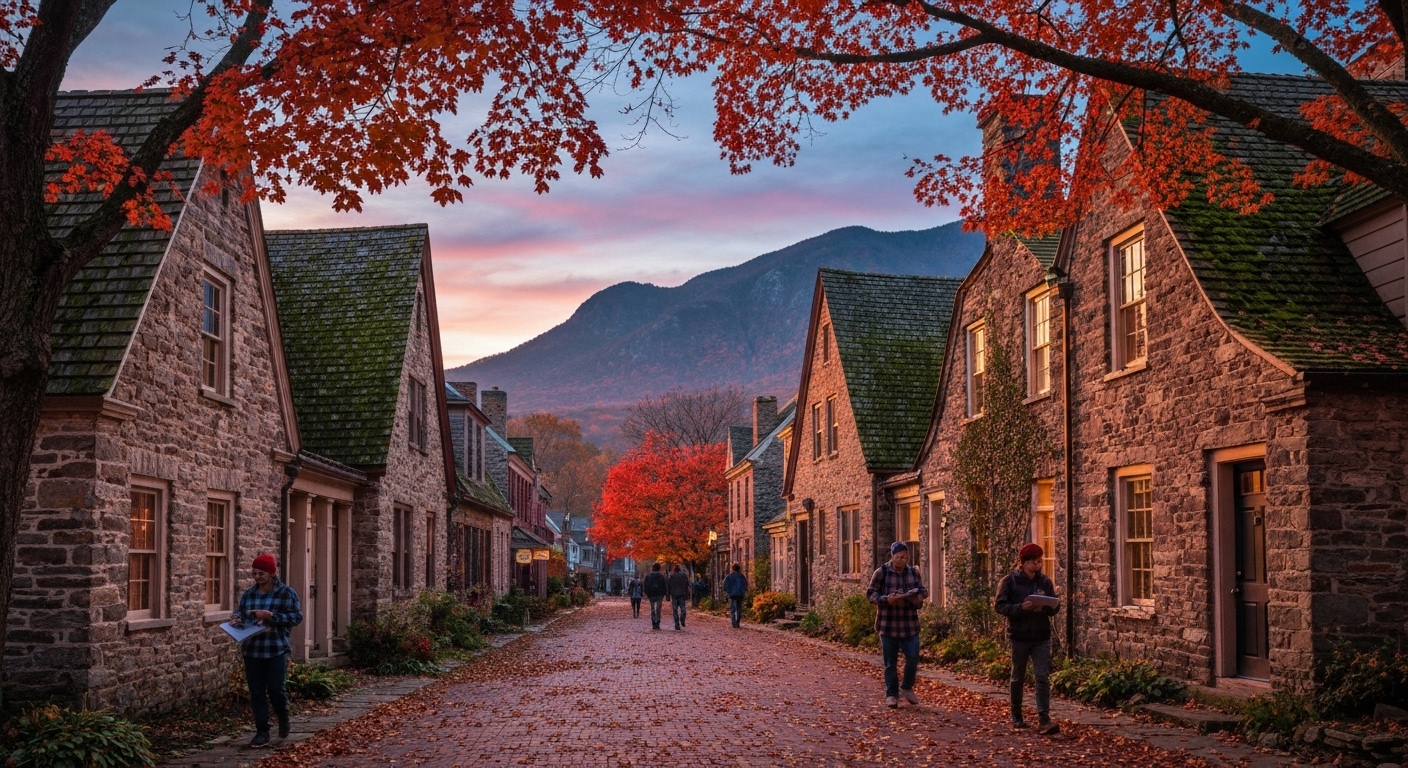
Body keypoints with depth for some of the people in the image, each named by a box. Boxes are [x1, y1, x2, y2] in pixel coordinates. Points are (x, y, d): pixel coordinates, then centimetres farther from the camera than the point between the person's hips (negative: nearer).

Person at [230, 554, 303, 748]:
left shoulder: (286, 593, -4)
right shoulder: (248, 594, 10)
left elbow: (297, 617, -10)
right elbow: (239, 612, 19)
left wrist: (271, 616, -19)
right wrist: (237, 620, -5)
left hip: (276, 650, -4)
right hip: (252, 651, 4)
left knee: (275, 689, -2)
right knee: (256, 693, 4)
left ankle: (283, 718, 27)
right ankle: (262, 732, 10)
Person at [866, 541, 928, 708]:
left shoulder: (914, 573, 7)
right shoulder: (881, 572, -4)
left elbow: (922, 591, 13)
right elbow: (870, 593, -4)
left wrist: (918, 597, -11)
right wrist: (886, 599, -21)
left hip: (910, 624, 3)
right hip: (888, 624, -3)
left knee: (913, 657, -5)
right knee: (890, 662, 4)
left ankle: (907, 687, 19)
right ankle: (891, 695, 16)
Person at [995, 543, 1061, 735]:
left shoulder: (1045, 581, 4)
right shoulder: (1010, 581, -5)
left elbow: (1054, 607, 5)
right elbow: (1000, 605, -9)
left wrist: (1043, 607, -17)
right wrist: (1021, 607, -24)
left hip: (1042, 637, 2)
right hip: (1019, 636, -2)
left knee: (1043, 678, -8)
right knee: (1018, 677, 11)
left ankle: (1044, 720, -12)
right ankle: (1016, 716, 27)